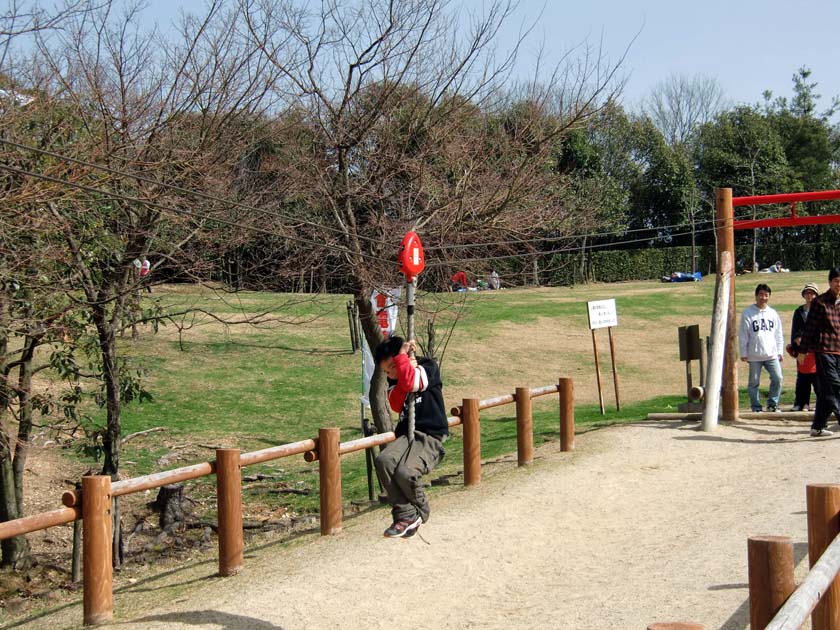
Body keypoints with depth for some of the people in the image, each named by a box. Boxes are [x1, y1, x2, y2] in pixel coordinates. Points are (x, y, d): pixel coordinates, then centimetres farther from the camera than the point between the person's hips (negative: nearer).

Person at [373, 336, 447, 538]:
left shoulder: (429, 368, 2)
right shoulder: (395, 381, 19)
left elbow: (411, 382, -19)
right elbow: (396, 404, 0)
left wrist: (401, 355, -9)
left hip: (431, 438, -6)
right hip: (406, 435, 6)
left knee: (405, 472, -30)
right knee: (384, 461, -27)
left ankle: (420, 513, 1)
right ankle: (406, 515, -20)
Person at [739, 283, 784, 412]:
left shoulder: (773, 313, 10)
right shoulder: (748, 313, -1)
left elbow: (779, 334, 13)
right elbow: (743, 335, -1)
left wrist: (780, 351, 8)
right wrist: (743, 353, -4)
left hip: (771, 354, 2)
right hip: (754, 356, -2)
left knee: (777, 378, -6)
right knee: (754, 382, 3)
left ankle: (772, 403, 8)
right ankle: (756, 407, 13)